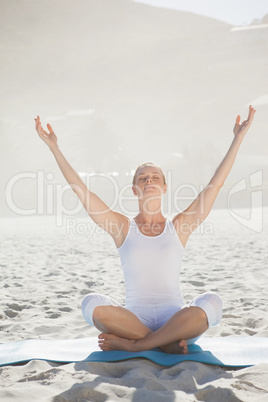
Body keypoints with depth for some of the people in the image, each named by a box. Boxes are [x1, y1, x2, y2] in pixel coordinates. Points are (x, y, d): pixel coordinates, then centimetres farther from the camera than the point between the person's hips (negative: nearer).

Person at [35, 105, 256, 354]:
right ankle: (166, 342, -21)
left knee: (211, 302, -32)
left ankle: (131, 344, -22)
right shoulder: (123, 227, 10)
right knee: (92, 304, -30)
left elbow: (216, 184, 8)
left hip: (175, 319, 1)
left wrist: (238, 138, 7)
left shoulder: (179, 227, 10)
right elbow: (79, 188, 6)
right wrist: (53, 147, 4)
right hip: (133, 318, -1)